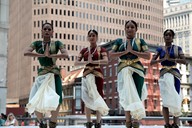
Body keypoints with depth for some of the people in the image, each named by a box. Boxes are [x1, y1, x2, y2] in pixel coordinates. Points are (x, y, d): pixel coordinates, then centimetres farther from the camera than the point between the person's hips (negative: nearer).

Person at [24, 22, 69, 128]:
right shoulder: (37, 43, 10)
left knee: (55, 101, -11)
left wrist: (50, 55, -12)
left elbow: (66, 55, -8)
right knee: (35, 101, -7)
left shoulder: (57, 43, 7)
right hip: (42, 74, 1)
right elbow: (26, 53, -6)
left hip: (54, 74, -1)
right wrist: (42, 55, -11)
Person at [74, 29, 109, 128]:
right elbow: (76, 63, 5)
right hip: (86, 74, 3)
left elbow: (106, 61, -12)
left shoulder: (101, 49, 4)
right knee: (87, 98, 0)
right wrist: (86, 62, -11)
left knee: (97, 97, -2)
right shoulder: (84, 50, 12)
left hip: (97, 74, -2)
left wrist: (92, 61, -15)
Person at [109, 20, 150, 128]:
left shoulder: (140, 41, 12)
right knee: (127, 95, -12)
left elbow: (148, 56, -1)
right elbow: (111, 55, 5)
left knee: (136, 95, -3)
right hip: (123, 70, 0)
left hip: (137, 70, 0)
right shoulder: (119, 41, 15)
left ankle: (135, 119, -3)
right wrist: (125, 51, -6)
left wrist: (132, 51, -7)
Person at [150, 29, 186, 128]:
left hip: (175, 74, 0)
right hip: (164, 74, 0)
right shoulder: (160, 49, 12)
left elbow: (184, 61, -3)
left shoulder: (177, 48, 11)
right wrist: (163, 59, -11)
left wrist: (170, 59, -13)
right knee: (167, 99, -10)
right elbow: (152, 62, 4)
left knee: (175, 99, -5)